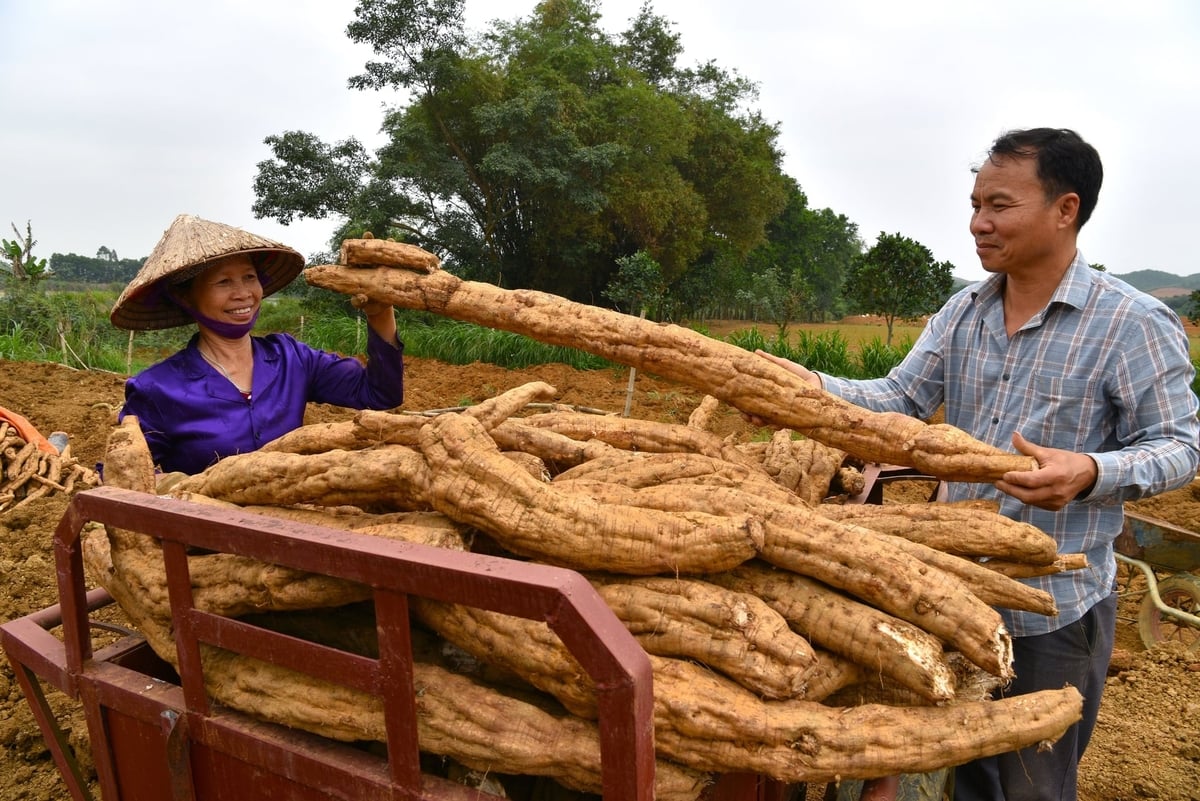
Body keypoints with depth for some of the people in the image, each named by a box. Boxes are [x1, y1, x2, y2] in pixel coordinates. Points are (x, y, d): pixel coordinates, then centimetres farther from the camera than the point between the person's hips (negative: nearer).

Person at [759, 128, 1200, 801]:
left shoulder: (1136, 323, -13)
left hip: (1056, 610, -5)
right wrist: (820, 388, -20)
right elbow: (903, 397, -2)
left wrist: (1090, 473, -32)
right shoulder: (964, 310, 3)